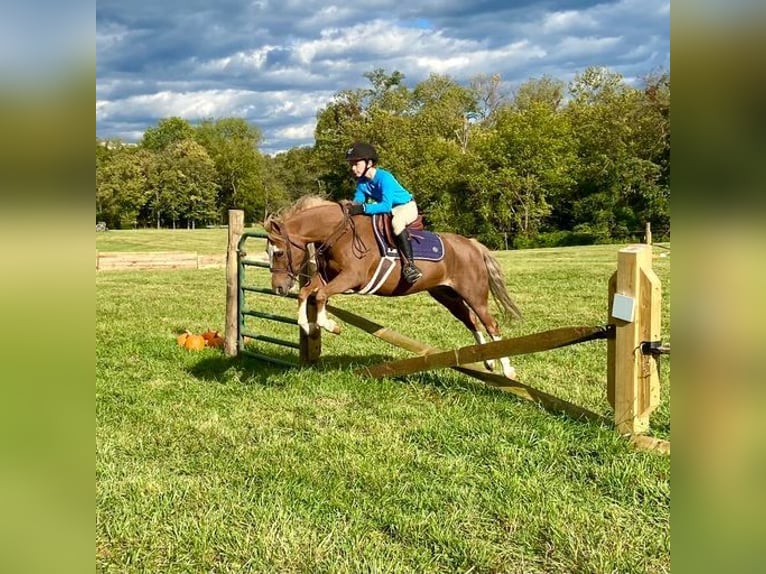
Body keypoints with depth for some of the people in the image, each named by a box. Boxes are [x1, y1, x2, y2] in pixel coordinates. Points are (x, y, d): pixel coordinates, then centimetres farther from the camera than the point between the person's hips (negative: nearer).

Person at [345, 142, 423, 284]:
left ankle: (409, 263, -43)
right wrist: (349, 206, -30)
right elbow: (357, 201, -6)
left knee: (396, 221, -41)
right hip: (390, 210, 9)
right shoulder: (361, 181, -4)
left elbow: (386, 206, -37)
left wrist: (363, 208, -47)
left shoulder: (384, 177, -29)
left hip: (407, 206, -9)